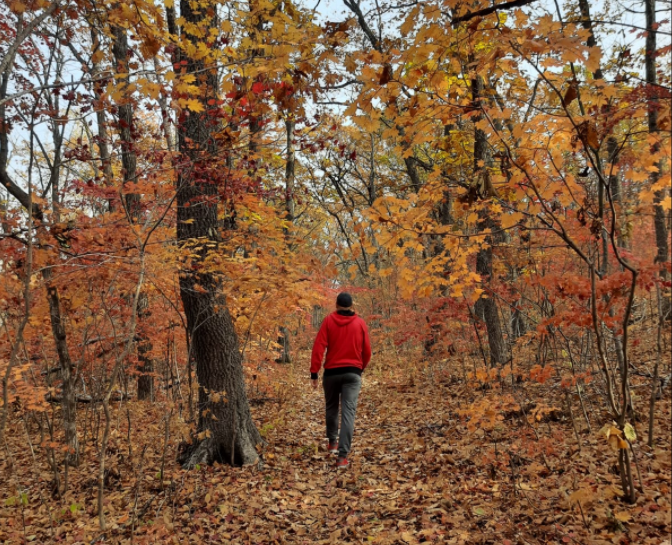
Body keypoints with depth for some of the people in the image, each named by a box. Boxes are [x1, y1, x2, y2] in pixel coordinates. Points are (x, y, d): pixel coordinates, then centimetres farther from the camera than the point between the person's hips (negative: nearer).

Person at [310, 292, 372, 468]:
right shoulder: (360, 323, 2)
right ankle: (342, 455, -11)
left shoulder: (328, 321, -1)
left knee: (331, 407, 22)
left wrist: (314, 372, -6)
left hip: (331, 371, 1)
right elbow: (367, 351, 6)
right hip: (353, 373, 0)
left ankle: (332, 442, 35)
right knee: (348, 411, -4)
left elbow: (318, 347, -9)